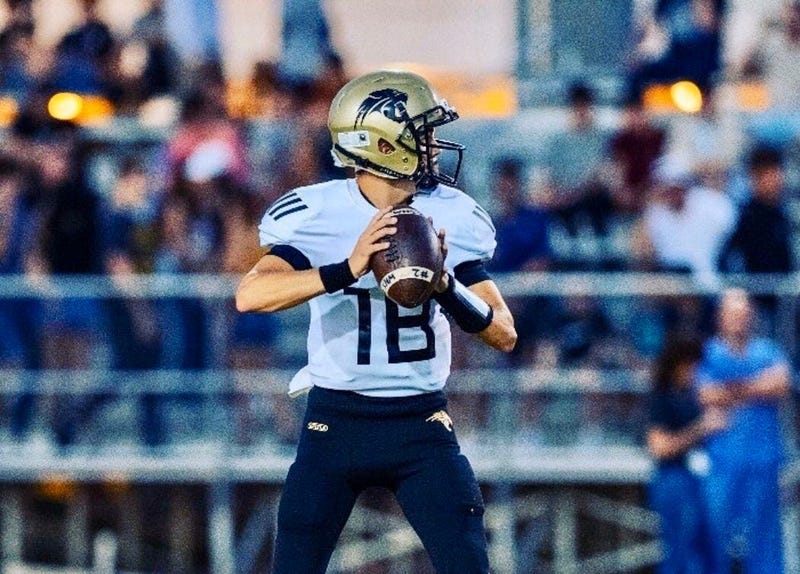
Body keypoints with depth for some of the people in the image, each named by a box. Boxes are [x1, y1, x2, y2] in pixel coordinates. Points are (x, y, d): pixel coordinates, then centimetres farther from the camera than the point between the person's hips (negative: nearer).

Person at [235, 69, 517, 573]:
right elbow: (251, 295, -26)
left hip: (421, 421, 2)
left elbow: (504, 334, -3)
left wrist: (446, 288, -23)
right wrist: (347, 271, -38)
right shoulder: (317, 216, -10)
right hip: (337, 419, -2)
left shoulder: (451, 219, -2)